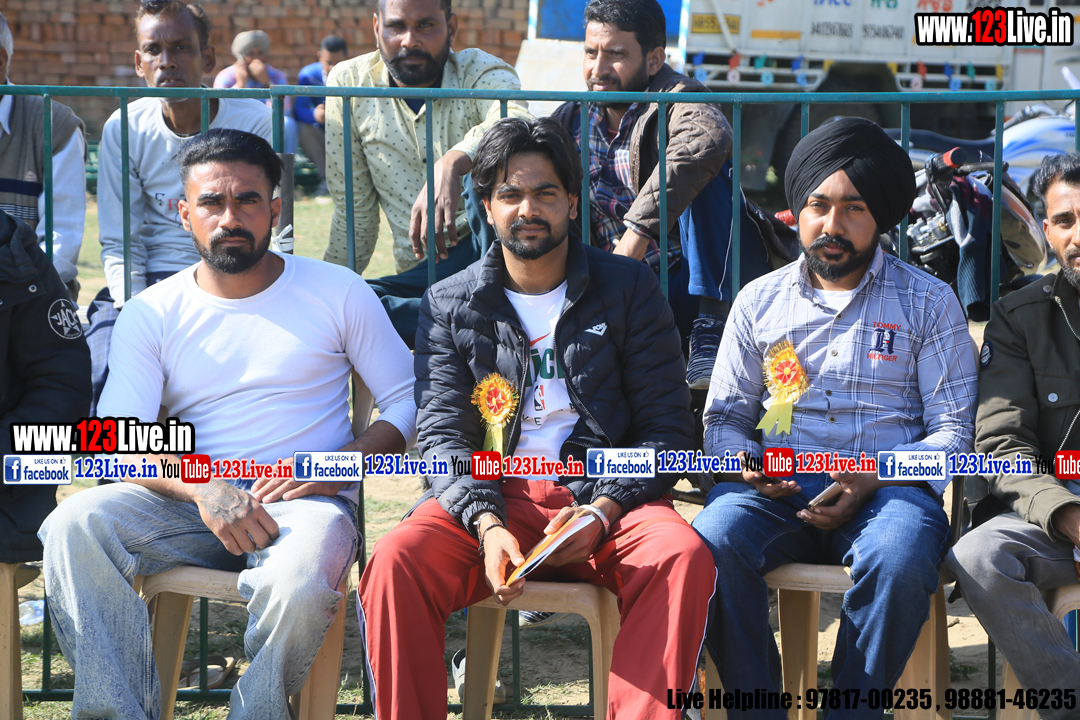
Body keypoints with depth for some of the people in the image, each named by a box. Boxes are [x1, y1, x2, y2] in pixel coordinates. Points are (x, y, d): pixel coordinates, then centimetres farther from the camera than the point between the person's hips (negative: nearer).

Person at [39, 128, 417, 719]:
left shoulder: (338, 293, 9)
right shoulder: (151, 315, 10)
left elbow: (408, 402, 9)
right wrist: (203, 488, -21)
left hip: (304, 503, -2)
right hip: (188, 504, 2)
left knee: (298, 584, -38)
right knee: (74, 527, -27)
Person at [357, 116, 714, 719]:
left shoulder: (629, 289, 9)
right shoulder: (450, 305, 12)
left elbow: (669, 426, 4)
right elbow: (443, 436, 4)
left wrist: (601, 512, -14)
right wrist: (487, 524, -17)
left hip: (607, 495, -1)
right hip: (493, 495, 1)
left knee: (683, 558, -33)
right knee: (396, 562, -30)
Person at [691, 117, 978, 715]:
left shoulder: (928, 302, 11)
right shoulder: (759, 301, 18)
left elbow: (953, 429, 5)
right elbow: (724, 417, 20)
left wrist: (873, 479, -13)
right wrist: (744, 462, -5)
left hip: (888, 485, -2)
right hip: (779, 488, 2)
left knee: (899, 560, -37)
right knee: (710, 543, -32)